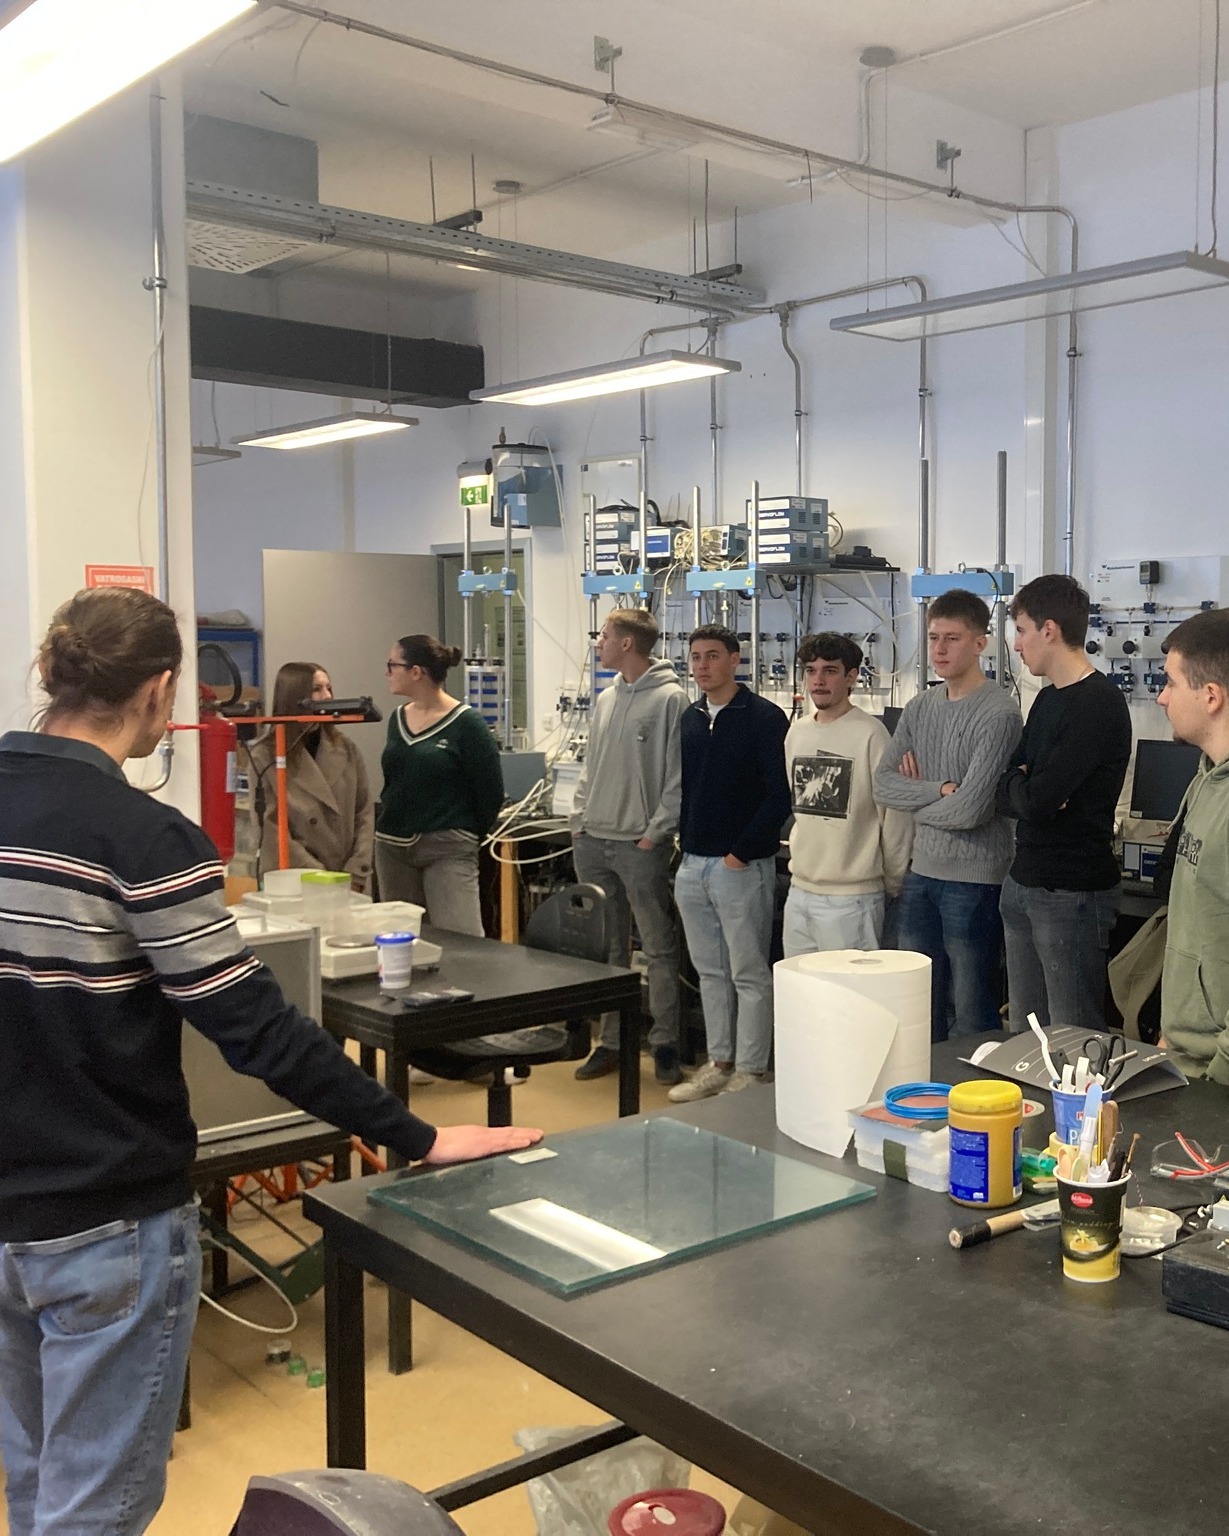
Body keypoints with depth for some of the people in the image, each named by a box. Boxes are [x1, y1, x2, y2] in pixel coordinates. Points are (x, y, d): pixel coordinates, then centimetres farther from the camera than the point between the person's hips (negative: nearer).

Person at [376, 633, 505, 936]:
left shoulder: (466, 724, -9)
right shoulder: (398, 718, 10)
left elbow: (491, 792, -5)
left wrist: (467, 836, 4)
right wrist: (392, 825, 13)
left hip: (448, 849, -6)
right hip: (393, 846, 7)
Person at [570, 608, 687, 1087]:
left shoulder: (669, 699, -9)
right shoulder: (606, 699, 13)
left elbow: (680, 776, -11)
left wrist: (656, 832, -14)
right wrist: (579, 821, 10)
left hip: (640, 845, -7)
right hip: (593, 841, 7)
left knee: (659, 948, 2)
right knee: (606, 948, 13)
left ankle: (665, 1043, 12)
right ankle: (610, 1041, 22)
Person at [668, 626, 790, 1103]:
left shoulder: (763, 718, -9)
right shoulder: (690, 718, 11)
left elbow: (780, 794, -14)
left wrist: (742, 852, -15)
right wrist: (684, 836, 8)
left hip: (742, 866, -7)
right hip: (692, 865, 7)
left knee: (749, 974, 2)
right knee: (710, 971, 14)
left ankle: (750, 1072, 10)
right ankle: (719, 1063, 25)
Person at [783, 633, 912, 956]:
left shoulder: (870, 733, -11)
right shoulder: (797, 731, 10)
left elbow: (895, 814, -8)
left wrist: (894, 884, -2)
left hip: (851, 896, -7)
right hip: (799, 890, 7)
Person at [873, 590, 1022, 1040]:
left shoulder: (998, 715, -14)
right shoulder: (920, 707, 7)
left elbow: (970, 810, -20)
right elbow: (883, 783, 1)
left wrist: (916, 802, -2)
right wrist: (940, 790, -14)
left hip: (974, 880, -7)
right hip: (921, 872, 7)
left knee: (972, 1016, 5)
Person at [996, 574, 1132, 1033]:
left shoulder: (1099, 706, -16)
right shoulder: (1048, 700, 13)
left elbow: (1037, 801, -23)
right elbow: (1006, 797, 10)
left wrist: (1018, 785, -2)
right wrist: (1028, 790, -11)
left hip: (1072, 892, -9)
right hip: (1023, 885, 9)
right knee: (1023, 1033, 15)